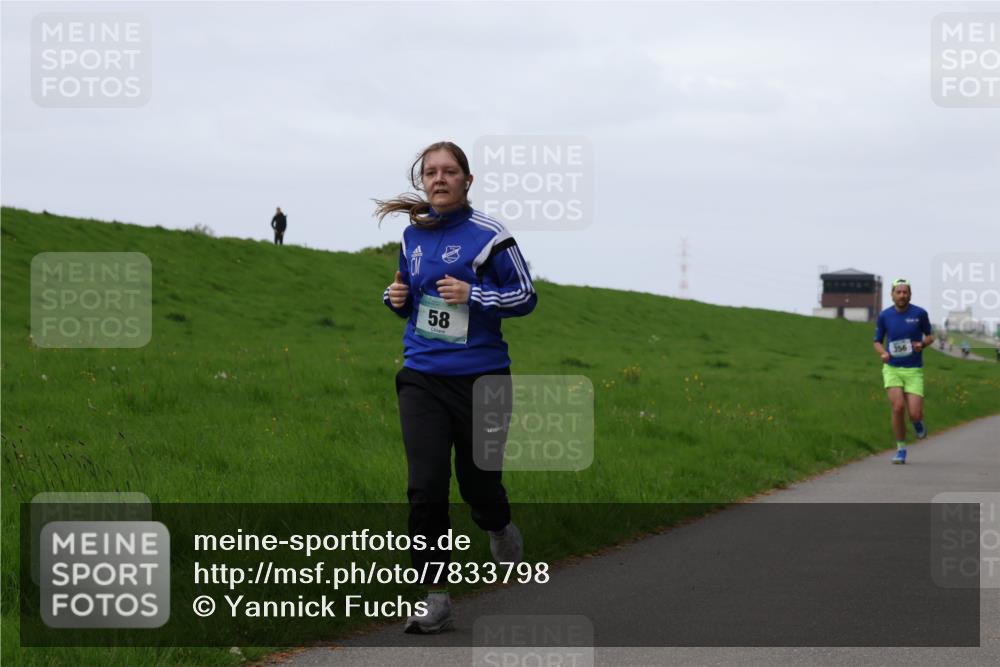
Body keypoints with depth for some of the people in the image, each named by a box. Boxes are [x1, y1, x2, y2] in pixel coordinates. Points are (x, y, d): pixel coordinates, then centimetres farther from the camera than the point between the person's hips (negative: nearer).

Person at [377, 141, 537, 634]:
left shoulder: (488, 234, -7)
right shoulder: (413, 235, 8)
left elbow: (525, 295, -4)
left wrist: (473, 294, -18)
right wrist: (396, 297, 0)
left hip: (480, 378, -3)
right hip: (422, 378, 3)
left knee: (478, 481, 8)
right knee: (424, 488, -7)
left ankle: (501, 530, 45)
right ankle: (434, 598, -1)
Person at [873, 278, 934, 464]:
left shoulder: (920, 313, -2)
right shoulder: (884, 316, 0)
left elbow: (930, 336, 11)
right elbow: (878, 341, 10)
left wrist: (923, 344, -12)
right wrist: (883, 353, -12)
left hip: (914, 370, 0)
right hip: (892, 369, 0)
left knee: (914, 414, -11)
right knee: (898, 407, -18)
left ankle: (918, 422, 30)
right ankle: (901, 449, 0)